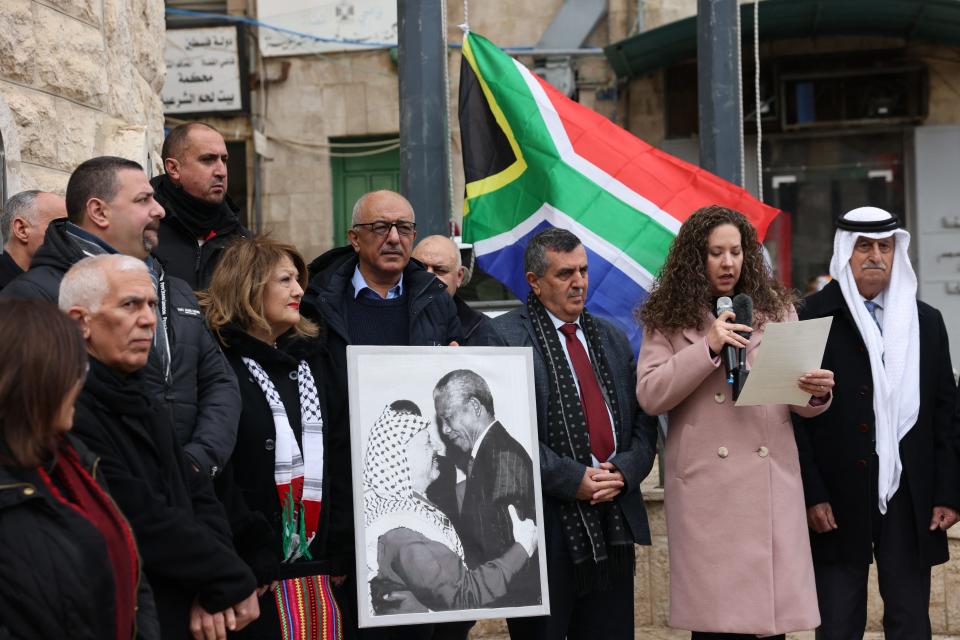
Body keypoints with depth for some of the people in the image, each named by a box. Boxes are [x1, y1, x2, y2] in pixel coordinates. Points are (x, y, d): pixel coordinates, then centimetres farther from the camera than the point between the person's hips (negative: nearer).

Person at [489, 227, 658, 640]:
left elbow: (644, 420, 15)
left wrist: (624, 470, -4)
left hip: (614, 525, 6)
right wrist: (572, 480, -16)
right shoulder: (504, 337, -5)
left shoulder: (613, 339, 17)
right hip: (548, 524, -6)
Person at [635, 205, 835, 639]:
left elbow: (796, 399, 12)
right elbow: (649, 396, -4)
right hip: (706, 488, -2)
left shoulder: (775, 307, 12)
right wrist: (707, 348, -12)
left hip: (771, 480, 2)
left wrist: (817, 394, -11)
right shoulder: (667, 318, 6)